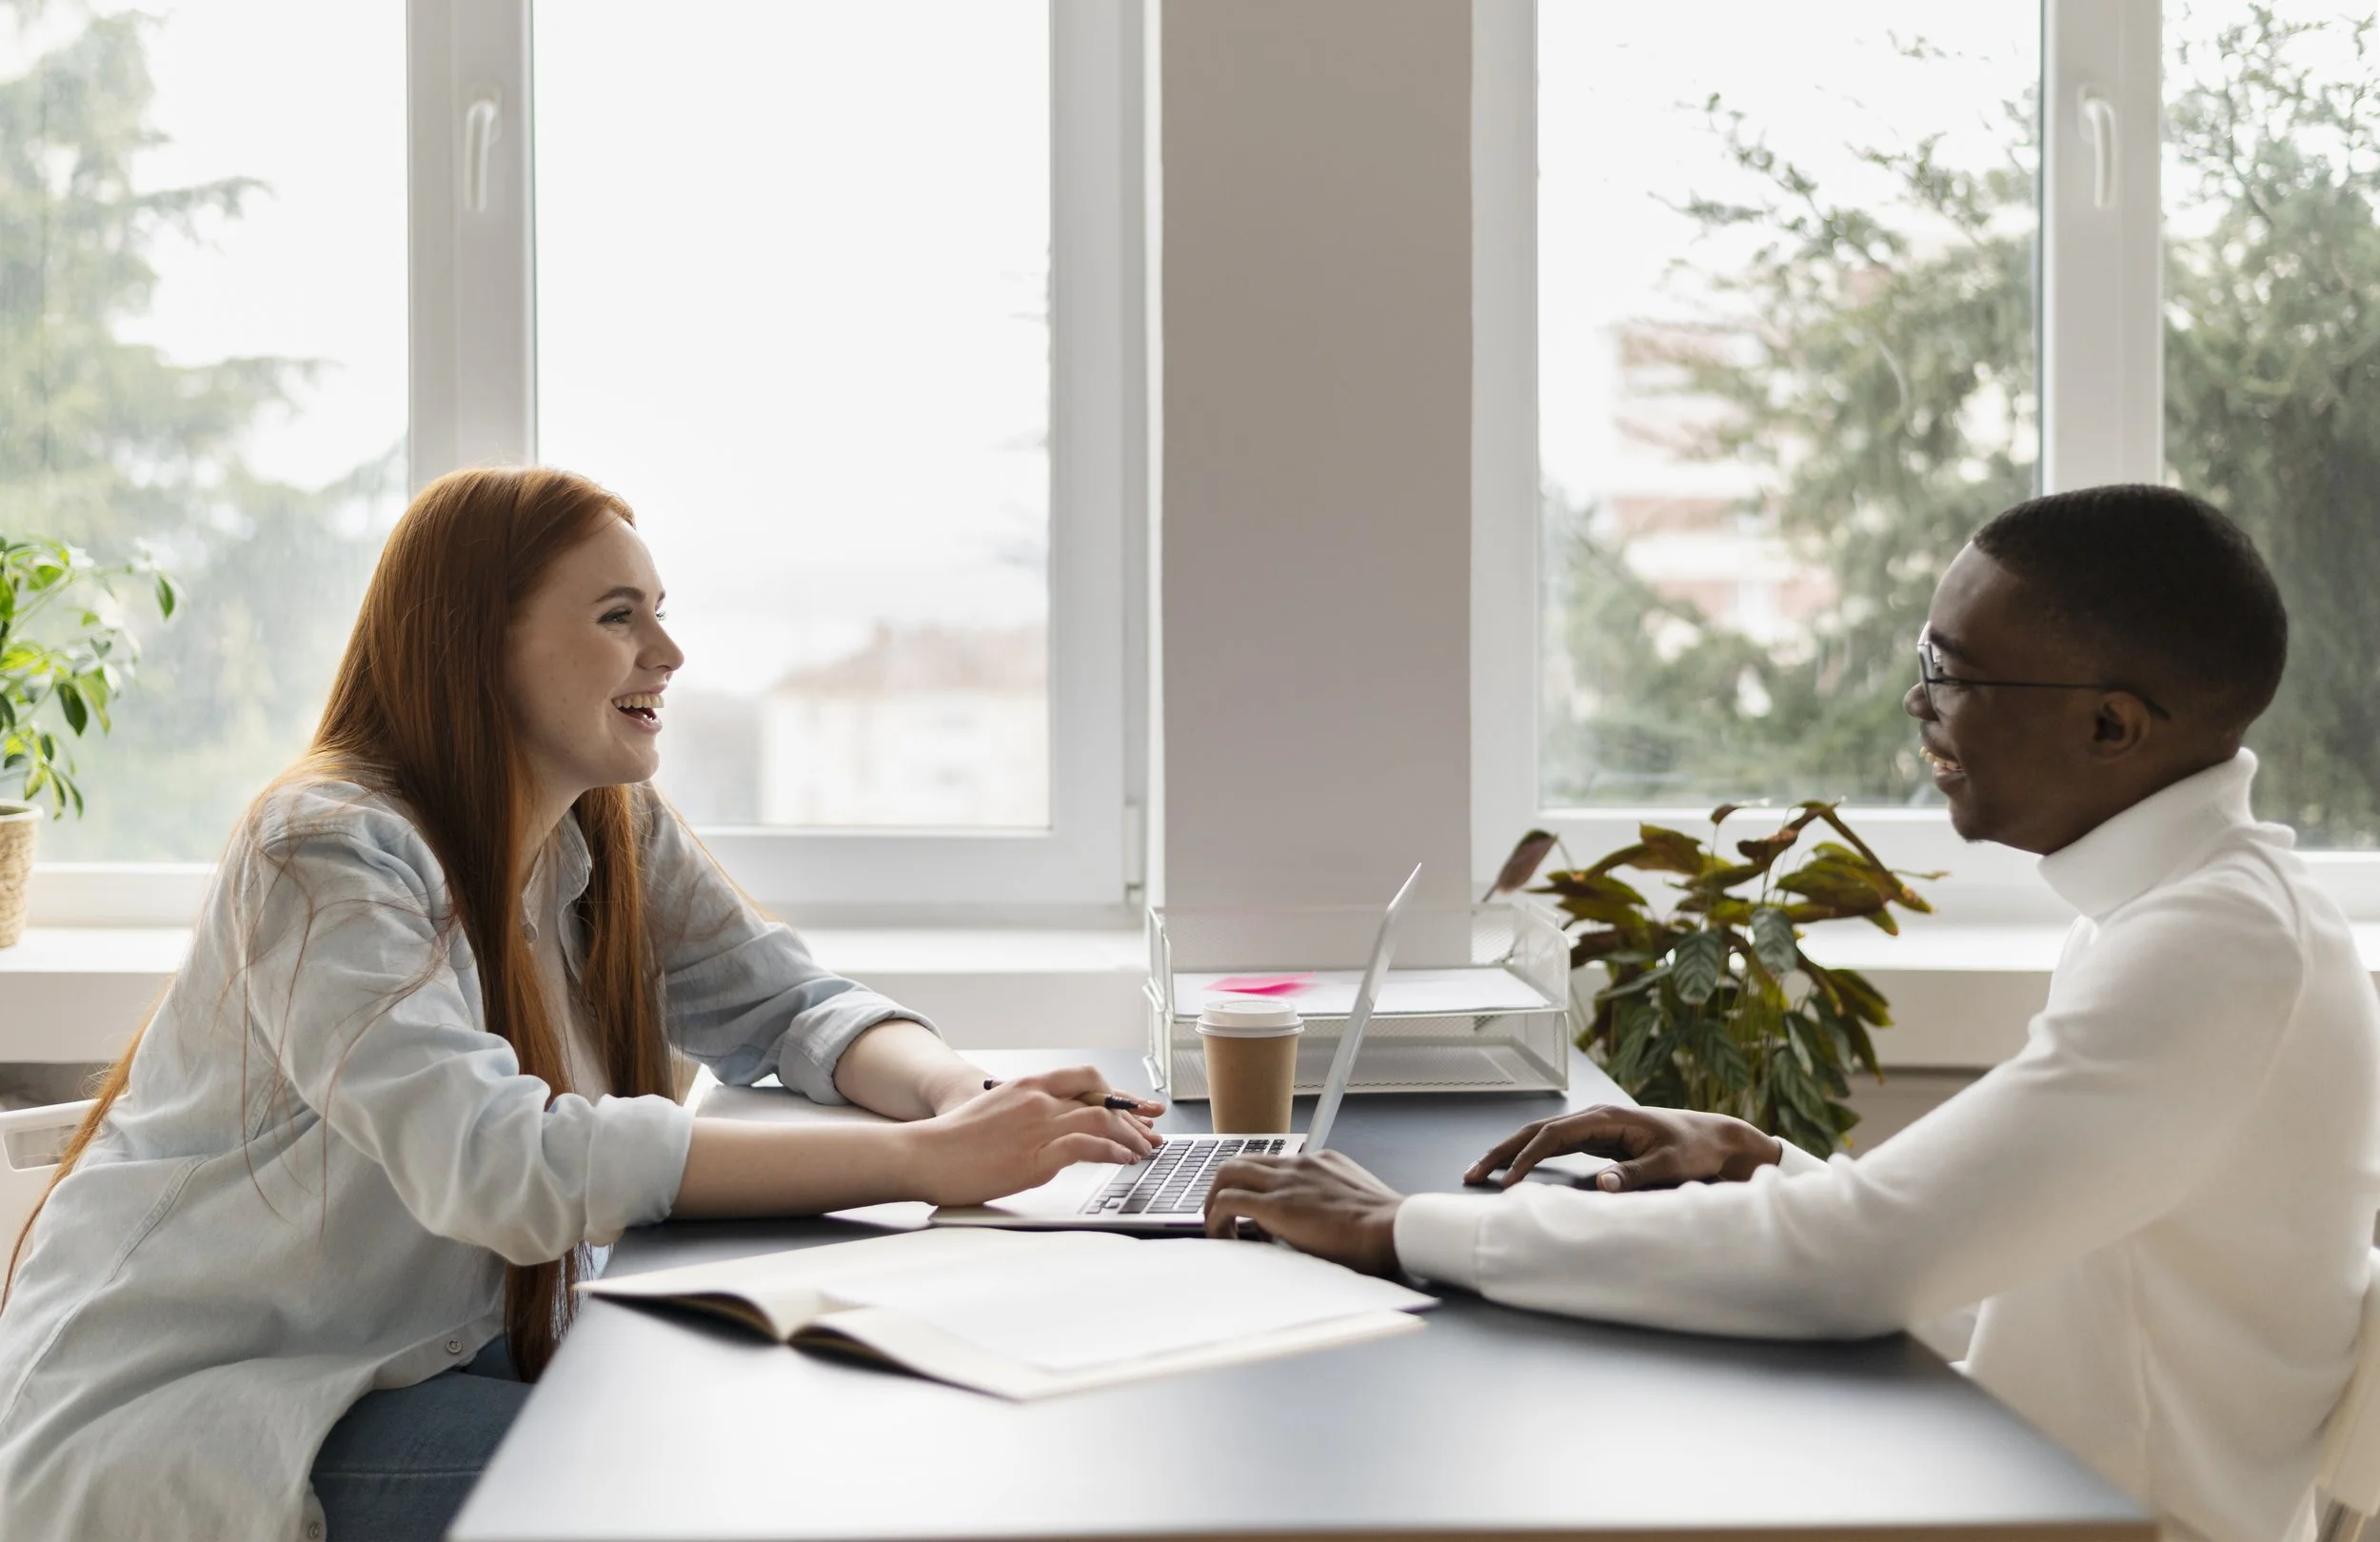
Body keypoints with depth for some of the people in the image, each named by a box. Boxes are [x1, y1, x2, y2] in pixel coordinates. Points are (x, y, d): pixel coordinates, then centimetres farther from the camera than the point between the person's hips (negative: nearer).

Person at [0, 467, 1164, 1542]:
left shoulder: (621, 834, 3)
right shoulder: (328, 854, -22)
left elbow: (793, 1008, 4)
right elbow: (504, 1165, -35)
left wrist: (964, 1096, -22)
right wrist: (923, 1160, -37)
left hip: (443, 1352, 7)